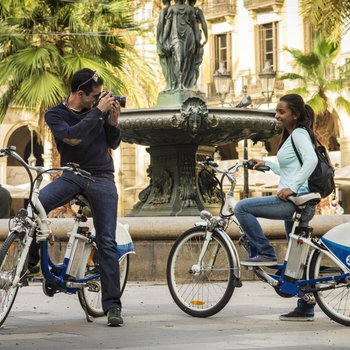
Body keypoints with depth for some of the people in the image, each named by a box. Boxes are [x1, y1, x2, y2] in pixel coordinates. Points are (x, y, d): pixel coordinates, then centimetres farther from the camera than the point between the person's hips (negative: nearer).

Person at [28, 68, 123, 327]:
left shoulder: (98, 109, 5)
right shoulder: (55, 115, -2)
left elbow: (113, 144, 13)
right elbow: (71, 136, -22)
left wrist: (113, 121, -5)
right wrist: (98, 112, -23)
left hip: (102, 178, 1)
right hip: (72, 175, -1)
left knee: (107, 242, -5)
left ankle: (113, 305, -4)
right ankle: (31, 261, -7)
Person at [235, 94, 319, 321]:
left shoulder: (299, 133, -8)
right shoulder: (292, 136, 22)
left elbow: (311, 160, -25)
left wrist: (292, 187, -27)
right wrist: (266, 164, 25)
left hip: (295, 200, -11)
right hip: (297, 203, 11)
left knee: (242, 208, -15)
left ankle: (265, 253, -10)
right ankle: (305, 309, 14)